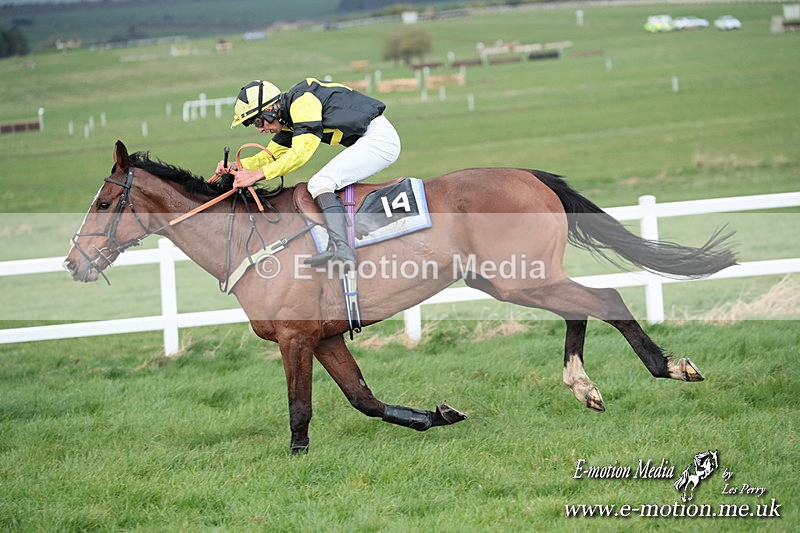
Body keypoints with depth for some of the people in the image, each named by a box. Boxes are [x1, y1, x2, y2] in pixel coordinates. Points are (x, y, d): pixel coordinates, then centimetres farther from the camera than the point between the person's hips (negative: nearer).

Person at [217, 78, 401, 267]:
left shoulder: (302, 101, -16)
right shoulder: (289, 119, 15)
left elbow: (301, 152, -23)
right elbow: (271, 155, 20)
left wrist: (256, 175, -23)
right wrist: (237, 166, 3)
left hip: (379, 136, -11)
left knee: (320, 184, -18)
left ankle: (340, 248, -34)